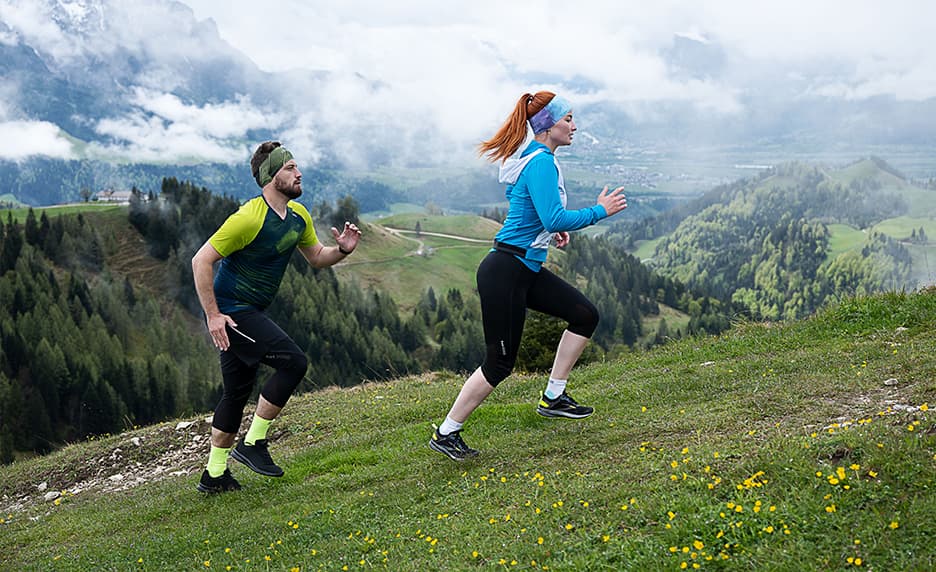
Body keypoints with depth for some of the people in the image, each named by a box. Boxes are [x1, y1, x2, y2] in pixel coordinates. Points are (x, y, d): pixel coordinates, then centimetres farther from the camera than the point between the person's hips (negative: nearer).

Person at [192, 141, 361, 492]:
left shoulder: (298, 216, 5)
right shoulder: (249, 218, -21)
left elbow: (316, 257, 18)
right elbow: (201, 261, -20)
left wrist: (342, 250, -4)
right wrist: (213, 315, -22)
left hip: (251, 313, 9)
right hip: (230, 311, -9)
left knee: (238, 392, 14)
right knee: (294, 362, -17)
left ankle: (214, 475, 24)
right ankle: (252, 443, -6)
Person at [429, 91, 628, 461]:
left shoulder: (538, 159, 13)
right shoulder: (541, 163, -18)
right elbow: (556, 219, -27)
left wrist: (554, 229, 12)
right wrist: (599, 211, -16)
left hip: (526, 270, 10)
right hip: (504, 272, -10)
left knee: (585, 315, 9)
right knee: (500, 362, -3)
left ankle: (553, 398, 17)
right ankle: (446, 434, 9)